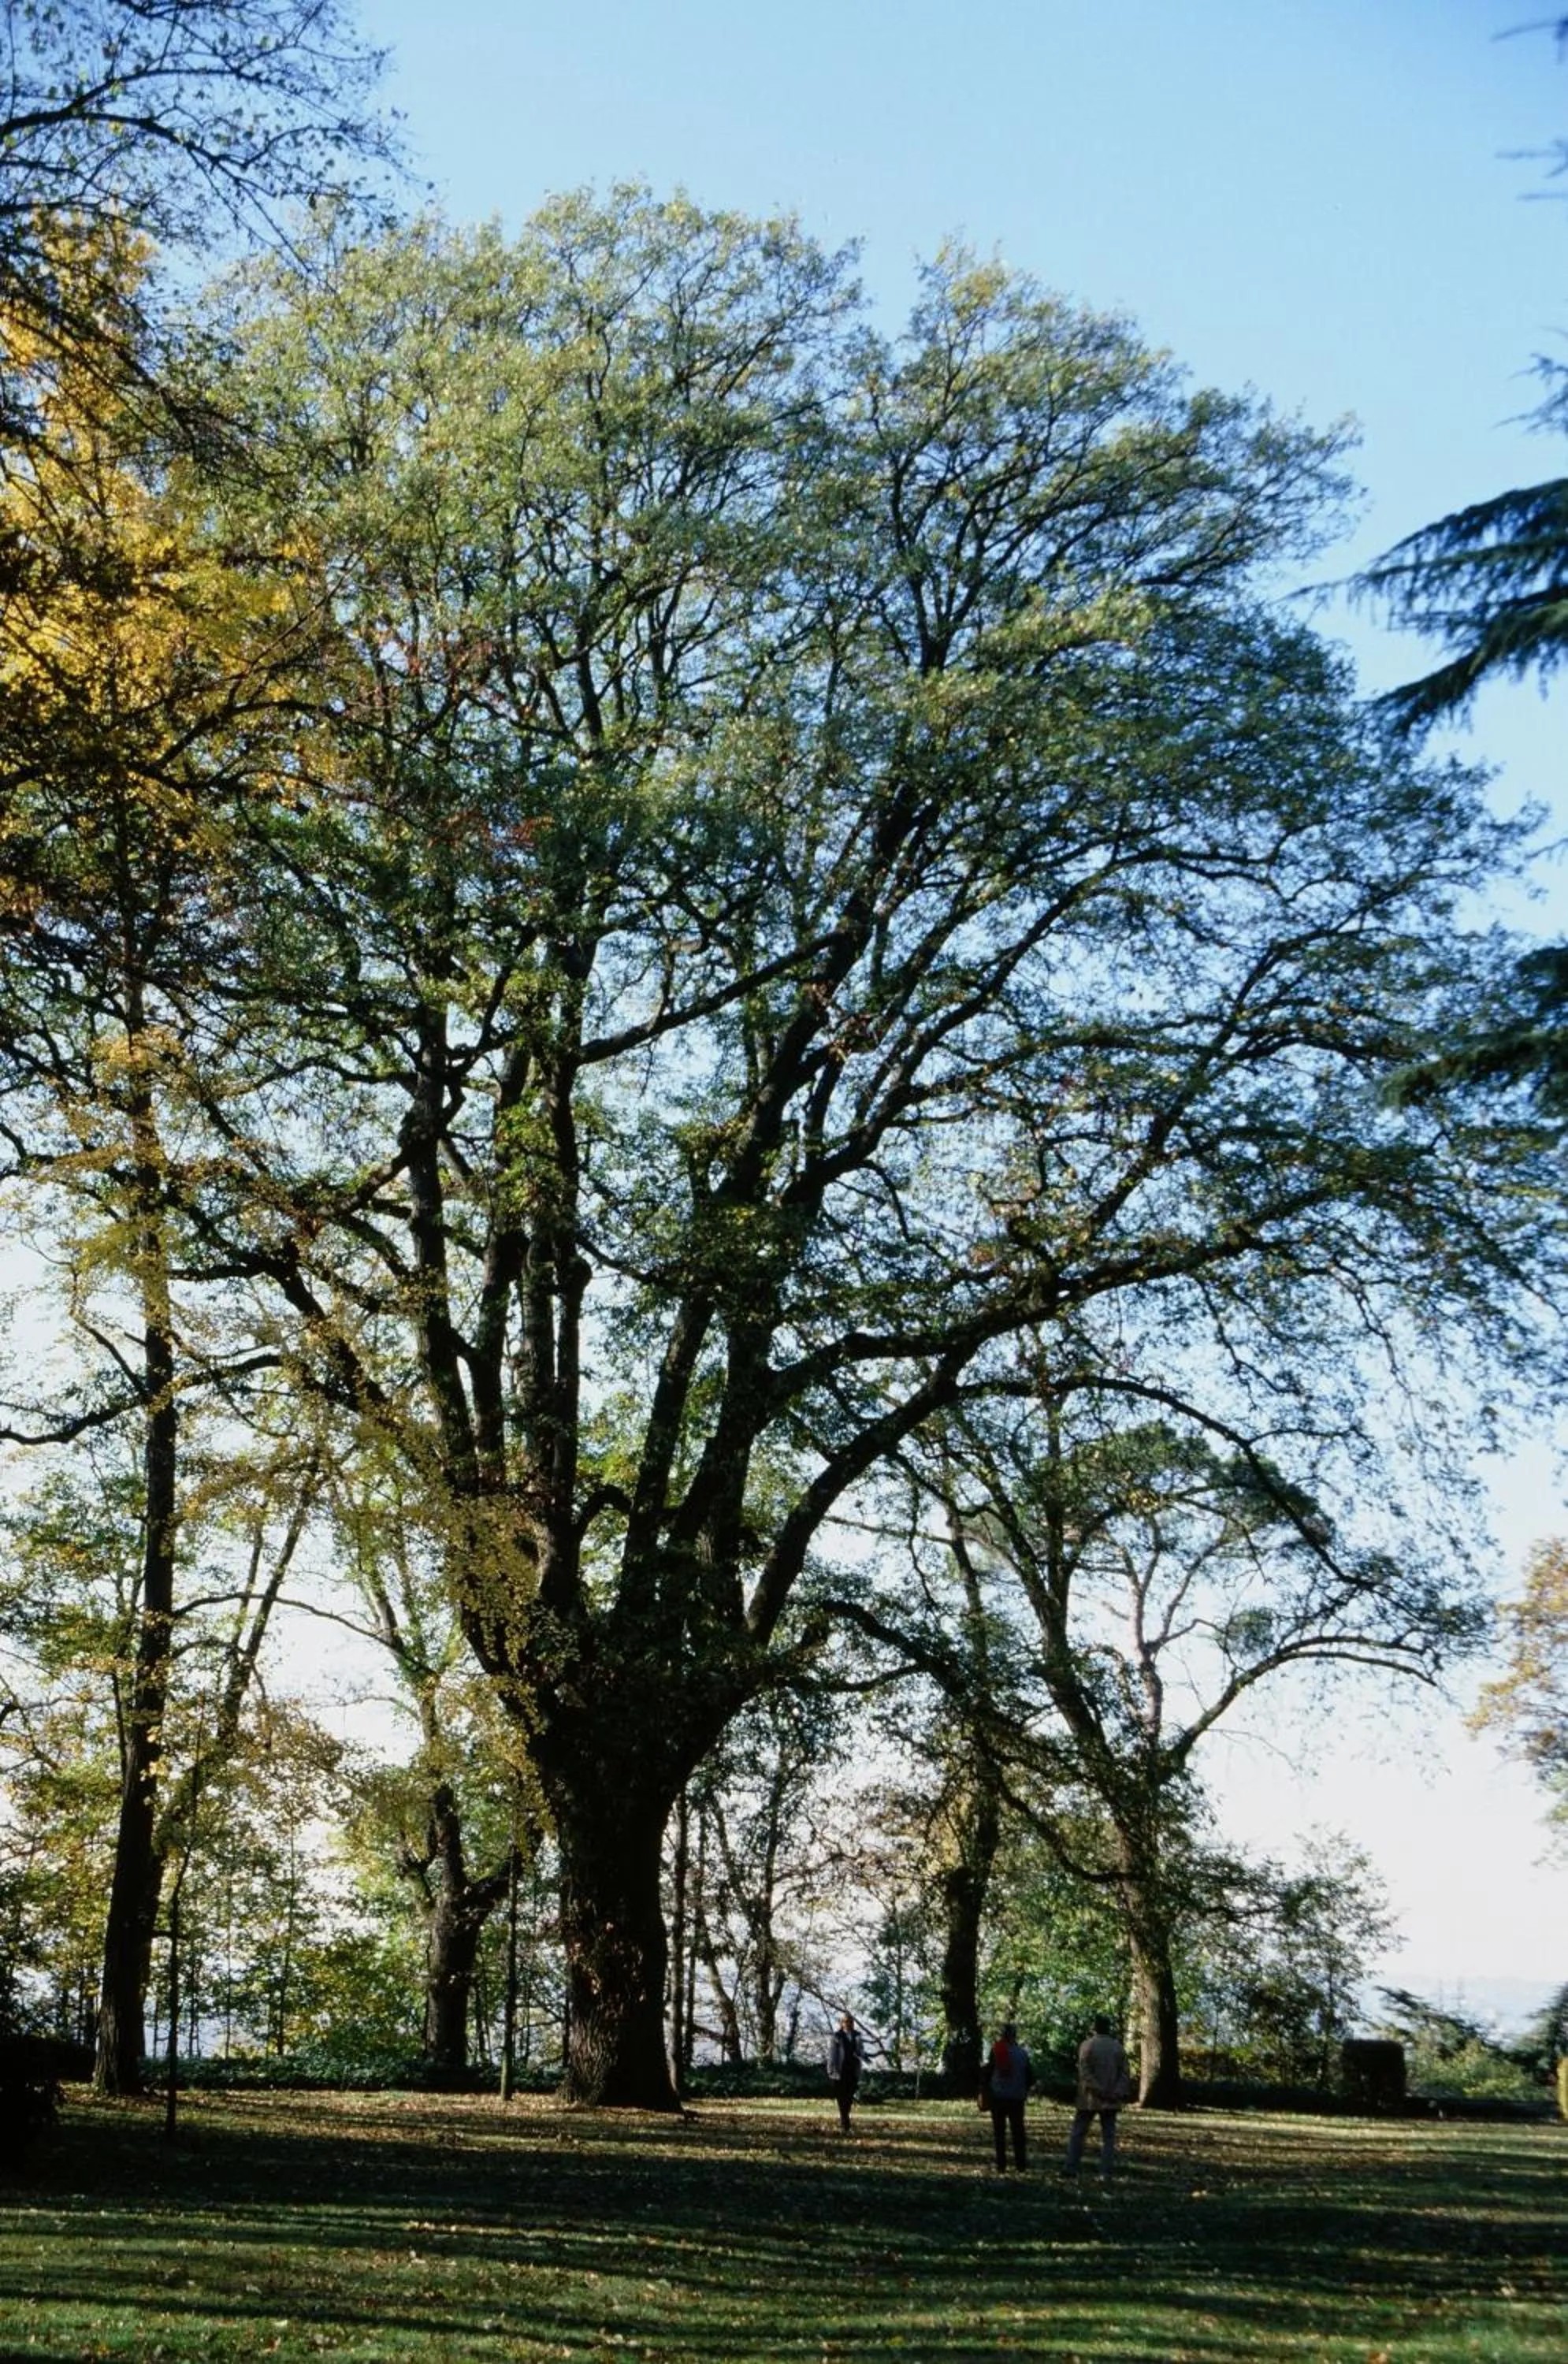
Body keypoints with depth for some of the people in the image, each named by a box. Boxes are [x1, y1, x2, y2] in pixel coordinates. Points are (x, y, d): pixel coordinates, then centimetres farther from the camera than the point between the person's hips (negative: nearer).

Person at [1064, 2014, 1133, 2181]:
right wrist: (1119, 2092, -8)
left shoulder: (1087, 2045, -4)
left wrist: (1099, 2090, -16)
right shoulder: (1118, 2047, 6)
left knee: (1078, 2132, 9)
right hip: (1111, 2101, 2)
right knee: (1108, 2137, 5)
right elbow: (1125, 2073, 0)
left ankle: (1072, 2168, 6)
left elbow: (1085, 2072, -14)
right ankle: (1106, 2174, -2)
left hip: (1089, 2099, -2)